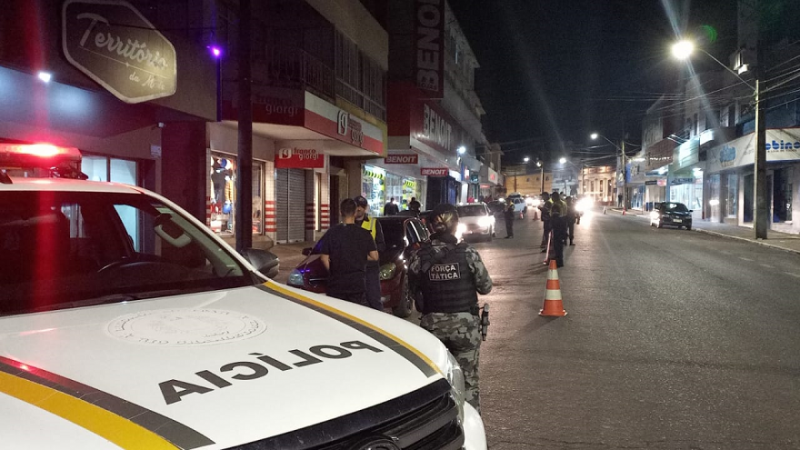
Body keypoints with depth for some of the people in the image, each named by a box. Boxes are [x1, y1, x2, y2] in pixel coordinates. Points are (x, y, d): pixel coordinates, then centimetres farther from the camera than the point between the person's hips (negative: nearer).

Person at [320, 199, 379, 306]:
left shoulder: (332, 232, -4)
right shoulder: (364, 233, -4)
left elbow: (324, 258, -3)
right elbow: (374, 256, -2)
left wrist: (333, 272, 11)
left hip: (336, 283, 1)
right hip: (357, 282, 0)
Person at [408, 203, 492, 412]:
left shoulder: (419, 256, -7)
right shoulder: (467, 253, -10)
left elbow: (414, 289, 2)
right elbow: (486, 287, -1)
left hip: (432, 323, 1)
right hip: (465, 323, -1)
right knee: (467, 380, 9)